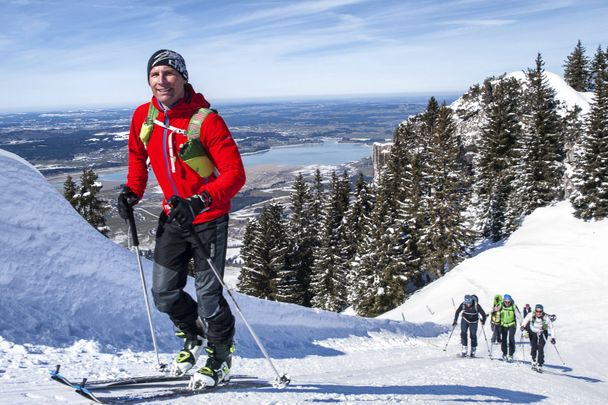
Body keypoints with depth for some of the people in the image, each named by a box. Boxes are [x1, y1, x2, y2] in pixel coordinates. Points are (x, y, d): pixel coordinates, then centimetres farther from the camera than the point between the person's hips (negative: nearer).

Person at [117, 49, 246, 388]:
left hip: (209, 218, -5)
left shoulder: (205, 120, -21)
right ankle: (194, 335, 39)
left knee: (207, 294, -1)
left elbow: (235, 173, -23)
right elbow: (138, 156, 17)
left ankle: (220, 356, 25)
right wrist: (132, 190, 1)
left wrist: (199, 202, -35)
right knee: (164, 295, 10)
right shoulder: (143, 116, -3)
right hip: (172, 216, 6)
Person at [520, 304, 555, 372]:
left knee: (540, 349, -14)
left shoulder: (546, 318, -26)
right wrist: (523, 326, -20)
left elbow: (551, 328, -15)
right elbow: (525, 320, -3)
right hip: (533, 333, 2)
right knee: (533, 348, -1)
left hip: (542, 334, -1)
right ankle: (534, 362, 23)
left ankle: (539, 365, -9)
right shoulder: (531, 315, -23)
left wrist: (553, 337, -21)